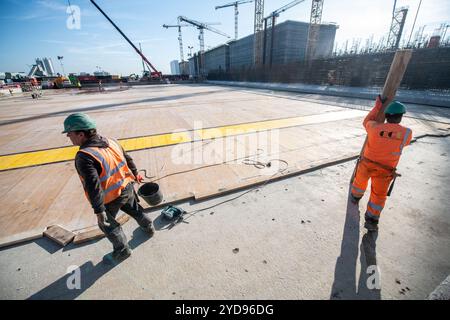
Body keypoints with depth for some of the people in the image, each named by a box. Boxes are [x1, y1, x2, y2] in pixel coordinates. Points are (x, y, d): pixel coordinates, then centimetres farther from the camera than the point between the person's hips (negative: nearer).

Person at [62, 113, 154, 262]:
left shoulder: (84, 157, -28)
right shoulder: (111, 141, -6)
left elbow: (93, 186, -30)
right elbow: (128, 159, 7)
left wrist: (99, 210, -22)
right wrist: (135, 174, 23)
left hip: (110, 199, -6)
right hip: (127, 188, 6)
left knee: (107, 224, 20)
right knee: (135, 209, 30)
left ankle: (122, 250, 35)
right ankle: (148, 227, 50)